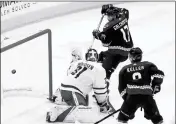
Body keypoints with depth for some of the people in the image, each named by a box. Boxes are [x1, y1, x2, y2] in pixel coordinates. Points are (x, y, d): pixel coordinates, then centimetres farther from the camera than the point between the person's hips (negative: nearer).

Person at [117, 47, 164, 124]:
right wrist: (156, 85, 11)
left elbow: (122, 88, 15)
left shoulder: (124, 70, 16)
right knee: (156, 118, 16)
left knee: (123, 118, 16)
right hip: (147, 96, 0)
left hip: (132, 97, 0)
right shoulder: (148, 65, 13)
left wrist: (126, 98, 24)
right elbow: (159, 74, -2)